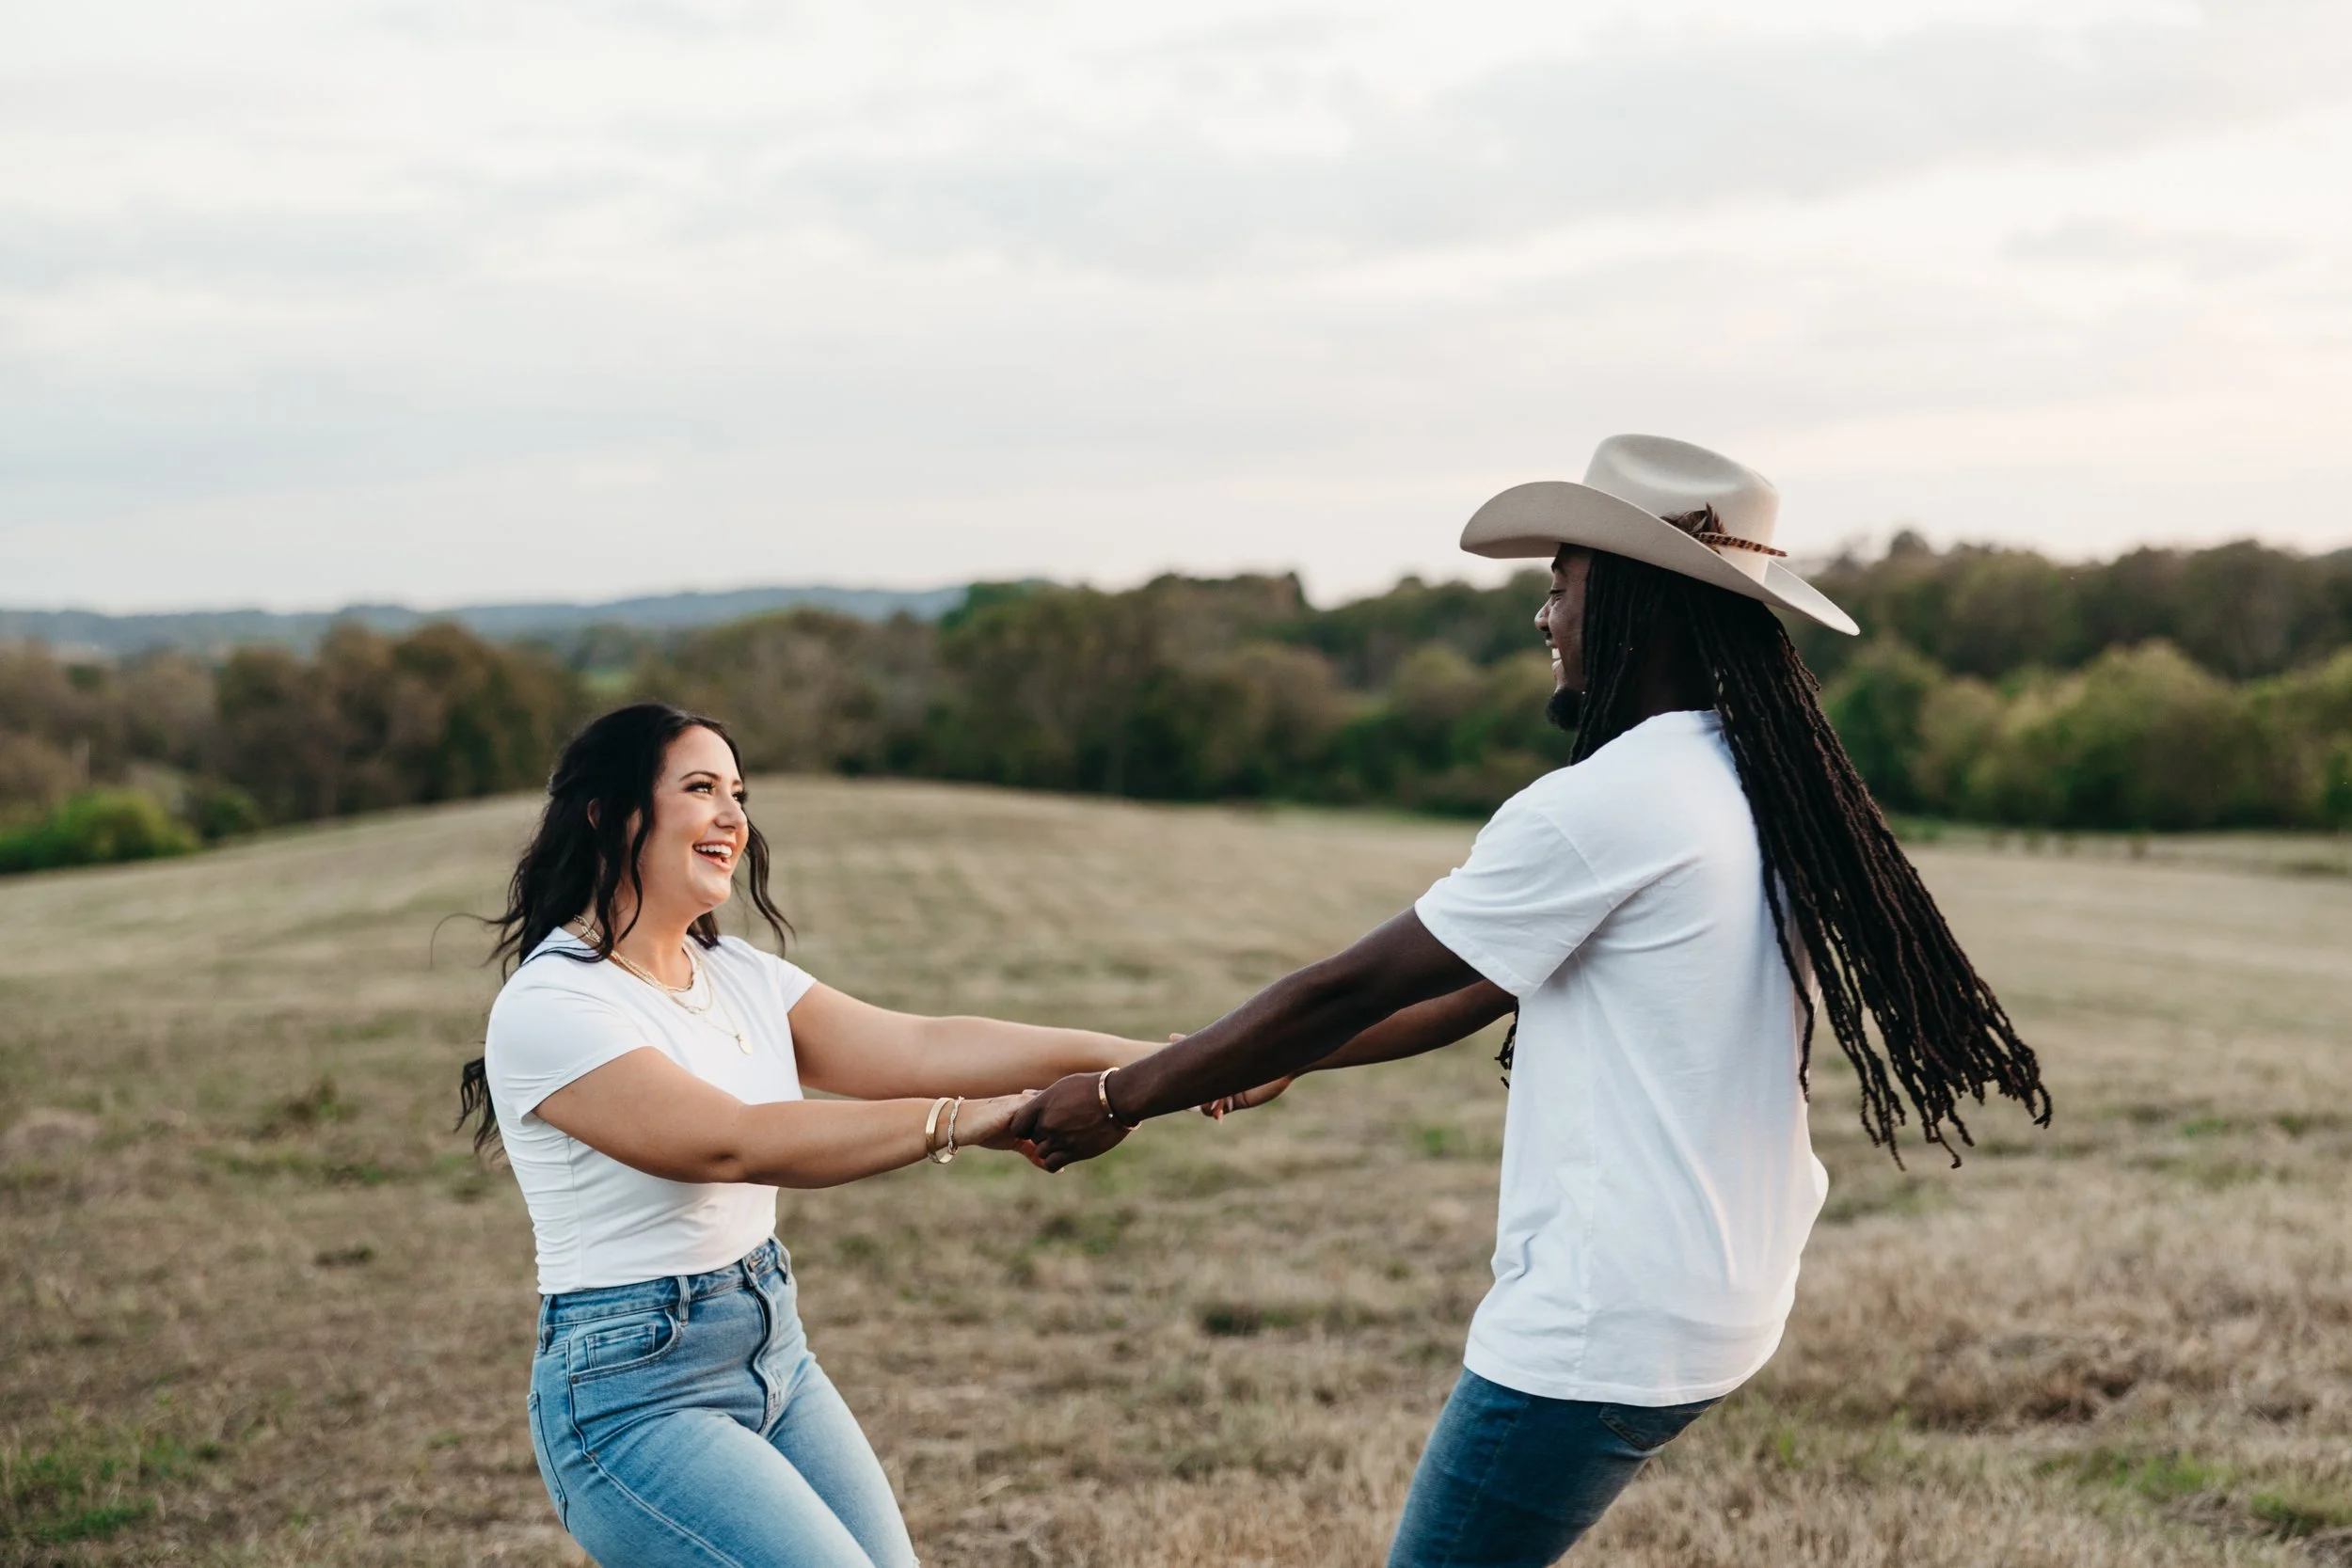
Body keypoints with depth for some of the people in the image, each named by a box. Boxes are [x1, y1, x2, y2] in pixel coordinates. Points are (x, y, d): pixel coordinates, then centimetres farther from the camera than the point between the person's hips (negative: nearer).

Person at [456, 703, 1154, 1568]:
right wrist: (958, 1122, -32)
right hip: (636, 1390, -8)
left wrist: (1143, 1058, -13)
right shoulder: (548, 1006, -17)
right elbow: (733, 1142, -26)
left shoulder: (738, 974, 7)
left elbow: (916, 1048, -3)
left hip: (776, 1353, 8)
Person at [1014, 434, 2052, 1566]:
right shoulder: (1758, 789, 9)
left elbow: (1350, 989, -13)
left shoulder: (1598, 811, -19)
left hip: (1597, 1328, -9)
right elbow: (1488, 989, 15)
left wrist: (1123, 1098, -2)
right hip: (1723, 1296, 9)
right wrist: (1283, 1061, 17)